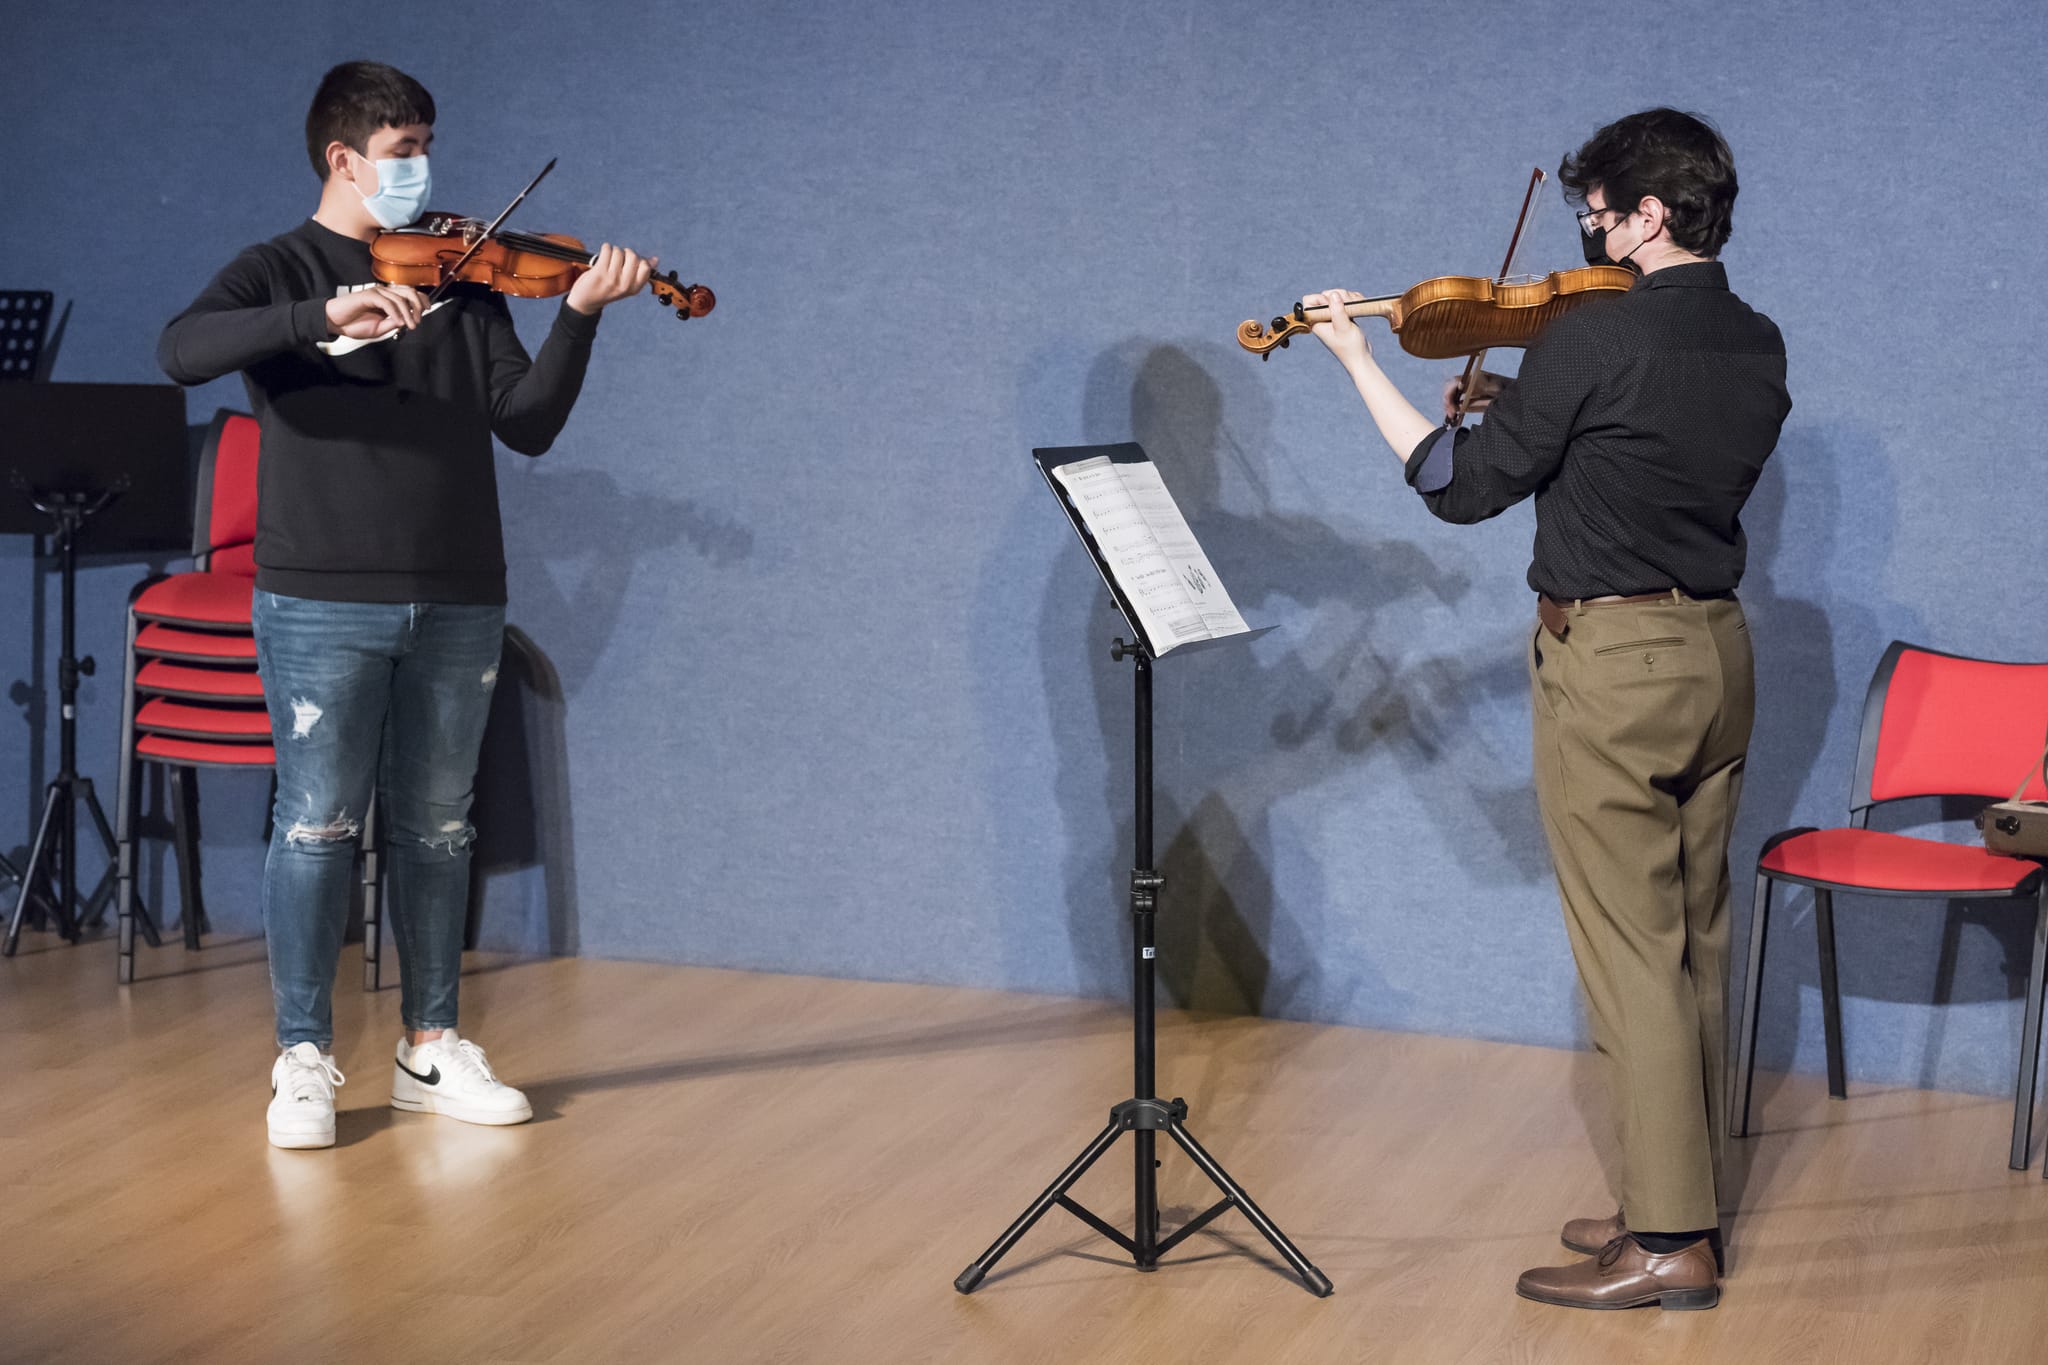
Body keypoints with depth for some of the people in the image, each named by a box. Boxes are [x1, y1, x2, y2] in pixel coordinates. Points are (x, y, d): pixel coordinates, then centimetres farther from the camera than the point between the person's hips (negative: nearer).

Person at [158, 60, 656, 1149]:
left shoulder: (462, 280, 12)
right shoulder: (281, 272, 3)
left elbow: (528, 424, 3)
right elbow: (180, 352, -18)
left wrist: (579, 314, -11)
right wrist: (326, 314, -29)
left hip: (456, 602, 4)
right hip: (322, 599, -3)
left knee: (435, 827, 9)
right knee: (318, 825, -2)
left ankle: (431, 1050, 19)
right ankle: (304, 1061, 8)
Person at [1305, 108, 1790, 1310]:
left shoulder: (1596, 339, -16)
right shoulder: (1758, 349, 7)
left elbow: (1464, 486, -9)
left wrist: (1359, 361, 0)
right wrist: (1519, 403, 13)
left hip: (1611, 663, -8)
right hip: (1717, 655, 8)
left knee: (1632, 952, -3)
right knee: (1697, 944, 13)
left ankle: (1670, 1242, 0)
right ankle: (1688, 1207, 22)